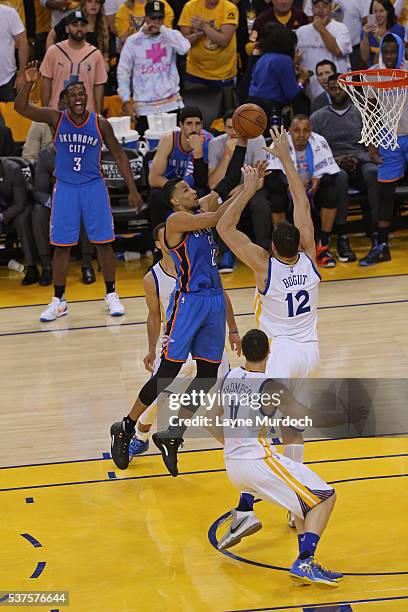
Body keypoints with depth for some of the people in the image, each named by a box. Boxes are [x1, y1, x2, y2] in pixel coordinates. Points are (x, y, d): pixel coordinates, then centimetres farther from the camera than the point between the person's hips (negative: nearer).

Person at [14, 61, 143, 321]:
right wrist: (30, 83, -30)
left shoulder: (100, 123, -5)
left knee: (104, 242, 1)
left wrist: (132, 189, -3)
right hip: (65, 188, 0)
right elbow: (21, 108, -13)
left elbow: (119, 155, 2)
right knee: (61, 245, 2)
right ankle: (59, 301, 11)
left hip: (94, 187, 0)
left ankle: (111, 295, 15)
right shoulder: (56, 119, -4)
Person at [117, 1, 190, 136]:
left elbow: (184, 48, -18)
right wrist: (126, 100, -3)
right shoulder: (133, 41, 2)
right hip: (144, 107, -1)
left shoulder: (172, 36, 4)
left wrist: (162, 29, -14)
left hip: (171, 104, 1)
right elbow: (123, 71, 4)